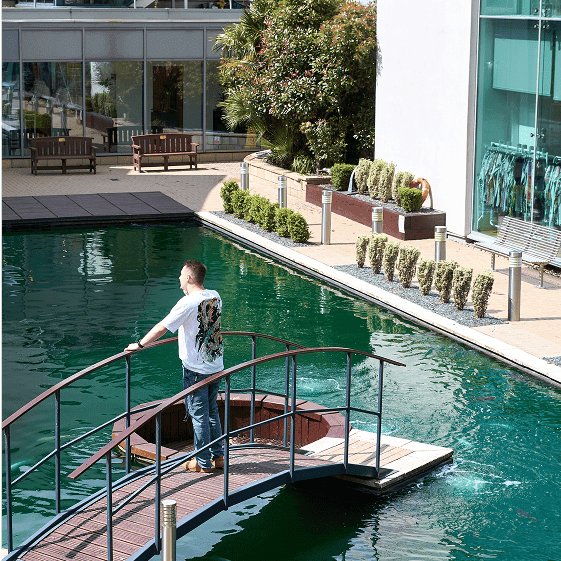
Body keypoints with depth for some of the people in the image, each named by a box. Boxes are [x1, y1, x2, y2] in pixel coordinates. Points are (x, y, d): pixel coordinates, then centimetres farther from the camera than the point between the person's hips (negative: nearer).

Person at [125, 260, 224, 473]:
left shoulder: (188, 303, -19)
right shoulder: (215, 296, 4)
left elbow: (162, 328, -17)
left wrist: (139, 344, -7)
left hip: (196, 369, -7)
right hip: (216, 365, 7)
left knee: (198, 415, 3)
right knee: (212, 411, 19)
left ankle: (203, 462, 10)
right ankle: (218, 456, 25)